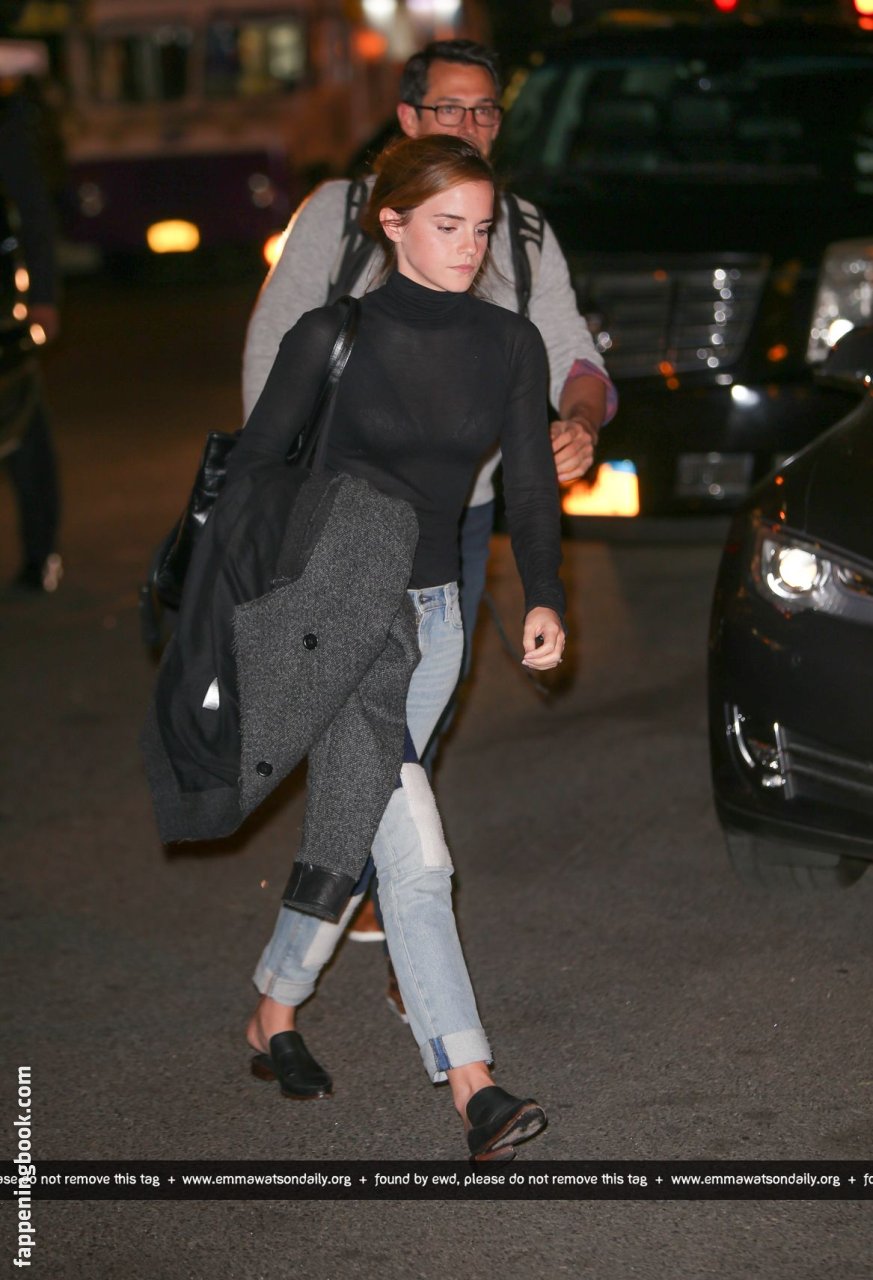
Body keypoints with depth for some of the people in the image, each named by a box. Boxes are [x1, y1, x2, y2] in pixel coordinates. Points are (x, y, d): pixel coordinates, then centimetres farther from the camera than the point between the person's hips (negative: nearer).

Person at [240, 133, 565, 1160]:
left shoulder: (509, 346, 4)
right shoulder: (332, 337, -9)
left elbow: (531, 488, 3)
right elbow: (254, 470, -4)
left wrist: (543, 601, -12)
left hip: (431, 615, 5)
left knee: (357, 834, 15)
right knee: (414, 853, -16)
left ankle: (274, 1015, 36)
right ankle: (472, 1086, -18)